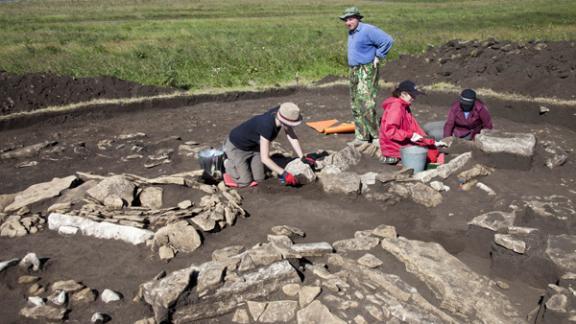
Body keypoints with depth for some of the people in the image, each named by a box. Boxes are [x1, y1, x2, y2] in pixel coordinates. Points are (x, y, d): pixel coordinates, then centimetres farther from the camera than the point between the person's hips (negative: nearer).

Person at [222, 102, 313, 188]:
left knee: (258, 179, 3)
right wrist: (284, 174, -42)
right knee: (245, 182, -6)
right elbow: (265, 158, -40)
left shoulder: (282, 112, -21)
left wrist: (302, 158, -18)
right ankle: (227, 163, 17)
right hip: (236, 146, -7)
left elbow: (292, 137, -11)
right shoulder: (267, 126, -42)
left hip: (253, 146, 7)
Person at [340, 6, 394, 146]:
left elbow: (387, 40, -18)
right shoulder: (351, 33, 15)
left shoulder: (368, 30, -13)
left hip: (367, 71, -9)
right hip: (354, 71, 9)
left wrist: (378, 56, -11)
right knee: (356, 106, 9)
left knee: (366, 105, -15)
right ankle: (361, 136, 17)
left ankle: (376, 136, -5)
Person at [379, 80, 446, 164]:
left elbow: (414, 127, 9)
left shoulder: (404, 107, 13)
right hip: (395, 148, -9)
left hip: (402, 144, 9)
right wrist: (410, 135, -25)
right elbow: (389, 130, -27)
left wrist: (433, 142, 3)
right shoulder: (396, 107, -18)